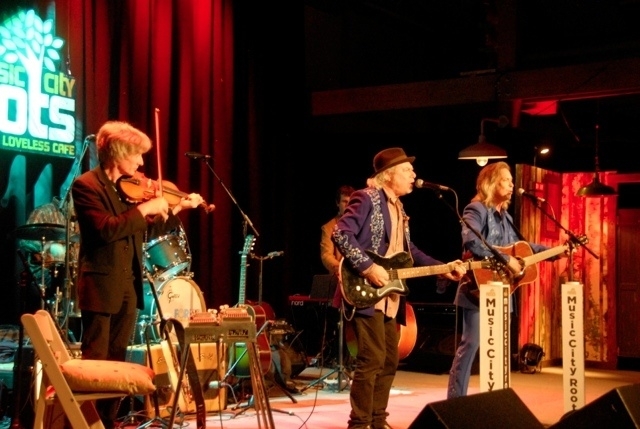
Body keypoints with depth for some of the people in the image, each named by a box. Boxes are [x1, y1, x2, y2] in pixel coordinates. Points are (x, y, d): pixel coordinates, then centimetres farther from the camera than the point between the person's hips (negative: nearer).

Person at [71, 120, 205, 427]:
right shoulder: (86, 185, -11)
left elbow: (142, 228, 23)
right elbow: (105, 229, -25)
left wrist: (176, 208, 15)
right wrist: (144, 208, -21)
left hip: (128, 285, 8)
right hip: (101, 285, -8)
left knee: (117, 359, 12)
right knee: (95, 361, -4)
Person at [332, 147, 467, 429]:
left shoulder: (397, 208, 18)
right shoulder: (367, 199, -9)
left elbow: (408, 250, 22)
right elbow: (340, 234, -20)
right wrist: (368, 268, -24)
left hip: (389, 298, 9)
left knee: (389, 361, 12)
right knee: (372, 360, -11)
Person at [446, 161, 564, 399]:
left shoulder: (504, 216, 18)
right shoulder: (476, 210, -9)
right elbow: (471, 242, -26)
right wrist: (506, 259, -24)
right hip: (479, 289, -9)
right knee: (470, 344, -9)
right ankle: (455, 401, -6)